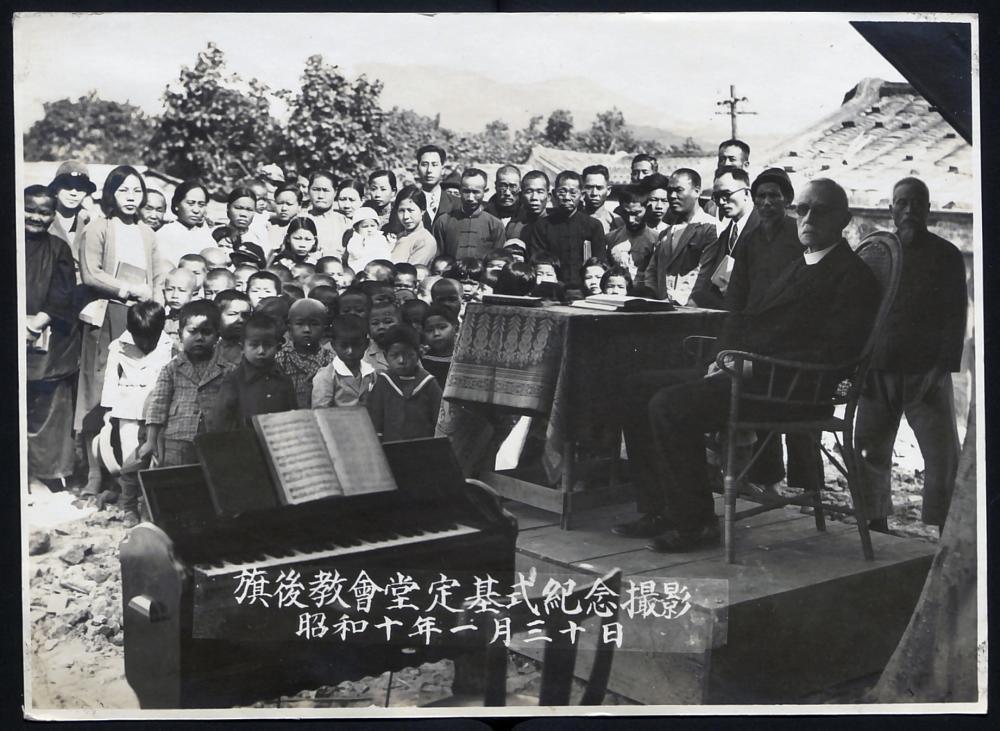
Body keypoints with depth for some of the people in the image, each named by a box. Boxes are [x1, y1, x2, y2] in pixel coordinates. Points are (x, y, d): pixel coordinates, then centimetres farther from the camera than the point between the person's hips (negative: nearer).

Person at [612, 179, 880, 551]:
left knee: (670, 406, -25)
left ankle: (696, 522, -12)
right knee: (640, 388, 3)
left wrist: (756, 366, -19)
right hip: (744, 373, 10)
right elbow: (743, 317, 24)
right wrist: (726, 356, 2)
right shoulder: (797, 267, 23)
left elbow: (832, 352, -17)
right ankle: (659, 511, 3)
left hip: (787, 390, -10)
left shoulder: (854, 276, -5)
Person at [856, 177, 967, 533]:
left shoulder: (946, 256, 4)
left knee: (943, 457, -6)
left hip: (927, 373, -2)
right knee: (870, 453, 5)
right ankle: (877, 525, 17)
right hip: (878, 371, 2)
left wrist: (943, 368, -12)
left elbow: (955, 317, -1)